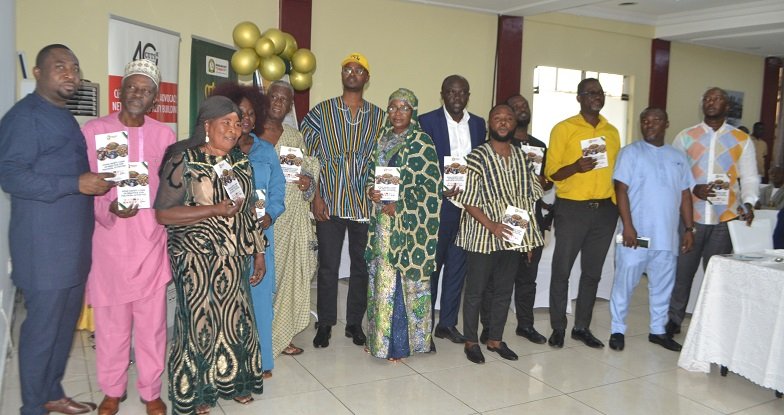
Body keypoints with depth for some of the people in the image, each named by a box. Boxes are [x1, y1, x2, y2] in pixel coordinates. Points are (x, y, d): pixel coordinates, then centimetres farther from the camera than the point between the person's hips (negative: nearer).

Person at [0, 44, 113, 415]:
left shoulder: (64, 118, 18)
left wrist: (99, 176, 12)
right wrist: (77, 184, -23)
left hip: (74, 244, 9)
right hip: (44, 247, -9)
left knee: (66, 321, 16)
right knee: (42, 325, 0)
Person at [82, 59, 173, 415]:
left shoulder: (164, 135, 6)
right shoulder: (94, 130, 0)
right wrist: (108, 210, -17)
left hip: (151, 241, 1)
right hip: (109, 240, -1)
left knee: (152, 319, 6)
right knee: (111, 319, 9)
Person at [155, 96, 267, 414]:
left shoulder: (241, 161, 8)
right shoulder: (184, 161, -10)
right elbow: (162, 213, -15)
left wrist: (258, 252, 13)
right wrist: (215, 210, -20)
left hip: (235, 258, 5)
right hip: (197, 259, -5)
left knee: (235, 317, 11)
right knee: (200, 319, 4)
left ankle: (233, 381, 31)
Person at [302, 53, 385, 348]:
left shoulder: (378, 116, 7)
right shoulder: (321, 112, 3)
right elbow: (309, 158, 0)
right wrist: (317, 197, -7)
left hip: (365, 204, 2)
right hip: (330, 202, -1)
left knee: (361, 264, 9)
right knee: (328, 265, 4)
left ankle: (355, 322, 23)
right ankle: (325, 323, 18)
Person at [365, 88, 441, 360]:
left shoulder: (422, 142, -7)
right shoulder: (383, 139, 12)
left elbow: (431, 185, -11)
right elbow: (373, 172, 19)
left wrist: (399, 205, -15)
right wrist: (371, 189, -4)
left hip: (408, 222, -6)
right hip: (383, 219, 6)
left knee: (403, 279, -2)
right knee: (382, 277, 11)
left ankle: (399, 343, 10)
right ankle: (380, 336, 24)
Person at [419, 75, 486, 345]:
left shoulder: (478, 124, 11)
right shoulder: (427, 122, -3)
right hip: (437, 204, -4)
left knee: (458, 266, 11)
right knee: (431, 266, 4)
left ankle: (448, 322, 23)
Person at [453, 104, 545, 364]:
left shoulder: (522, 157, 8)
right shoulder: (477, 157, -8)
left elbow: (530, 198, 11)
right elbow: (468, 200, -11)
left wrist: (529, 239, 8)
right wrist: (492, 225, -21)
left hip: (513, 238, 5)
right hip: (482, 236, -5)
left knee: (504, 291, 13)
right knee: (476, 291, 6)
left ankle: (495, 339, 28)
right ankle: (471, 341, 21)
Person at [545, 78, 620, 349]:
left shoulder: (612, 131, 13)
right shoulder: (563, 129, -2)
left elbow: (617, 170, 19)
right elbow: (551, 173, -5)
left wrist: (617, 206, 10)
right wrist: (576, 167, -23)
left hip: (605, 209, 5)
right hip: (572, 208, -4)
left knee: (592, 272, 10)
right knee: (562, 270, 1)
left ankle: (582, 327, 21)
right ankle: (558, 327, 13)